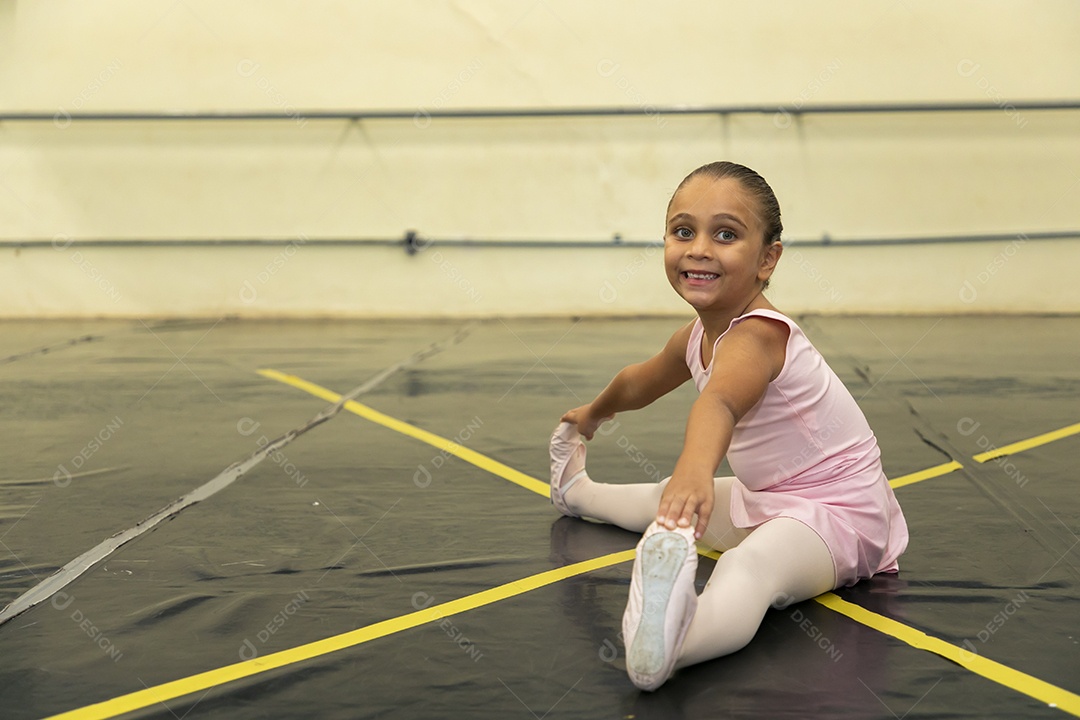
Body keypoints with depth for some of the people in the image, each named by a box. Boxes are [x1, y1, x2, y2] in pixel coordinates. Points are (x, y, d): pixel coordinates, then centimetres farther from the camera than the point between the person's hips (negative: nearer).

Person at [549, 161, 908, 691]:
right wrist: (593, 414, 43)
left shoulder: (756, 335, -27)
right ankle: (578, 493, 61)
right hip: (768, 499, 10)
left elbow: (720, 402, -51)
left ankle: (659, 650, -72)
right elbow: (642, 381, 24)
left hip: (836, 512, -10)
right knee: (670, 501, 30)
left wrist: (695, 470, -70)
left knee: (749, 566, -41)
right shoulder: (697, 337, 2)